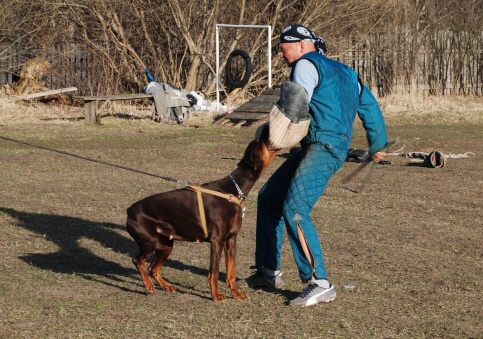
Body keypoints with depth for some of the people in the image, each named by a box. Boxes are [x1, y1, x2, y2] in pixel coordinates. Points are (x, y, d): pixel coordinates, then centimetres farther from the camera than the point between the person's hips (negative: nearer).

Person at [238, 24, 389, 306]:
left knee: (294, 210, -19)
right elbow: (369, 106, 23)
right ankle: (269, 272, 21)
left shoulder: (306, 64, -2)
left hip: (323, 148, -10)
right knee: (269, 198, 16)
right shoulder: (342, 72, 24)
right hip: (314, 148, 10)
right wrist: (378, 145, 28)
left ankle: (320, 284, -21)